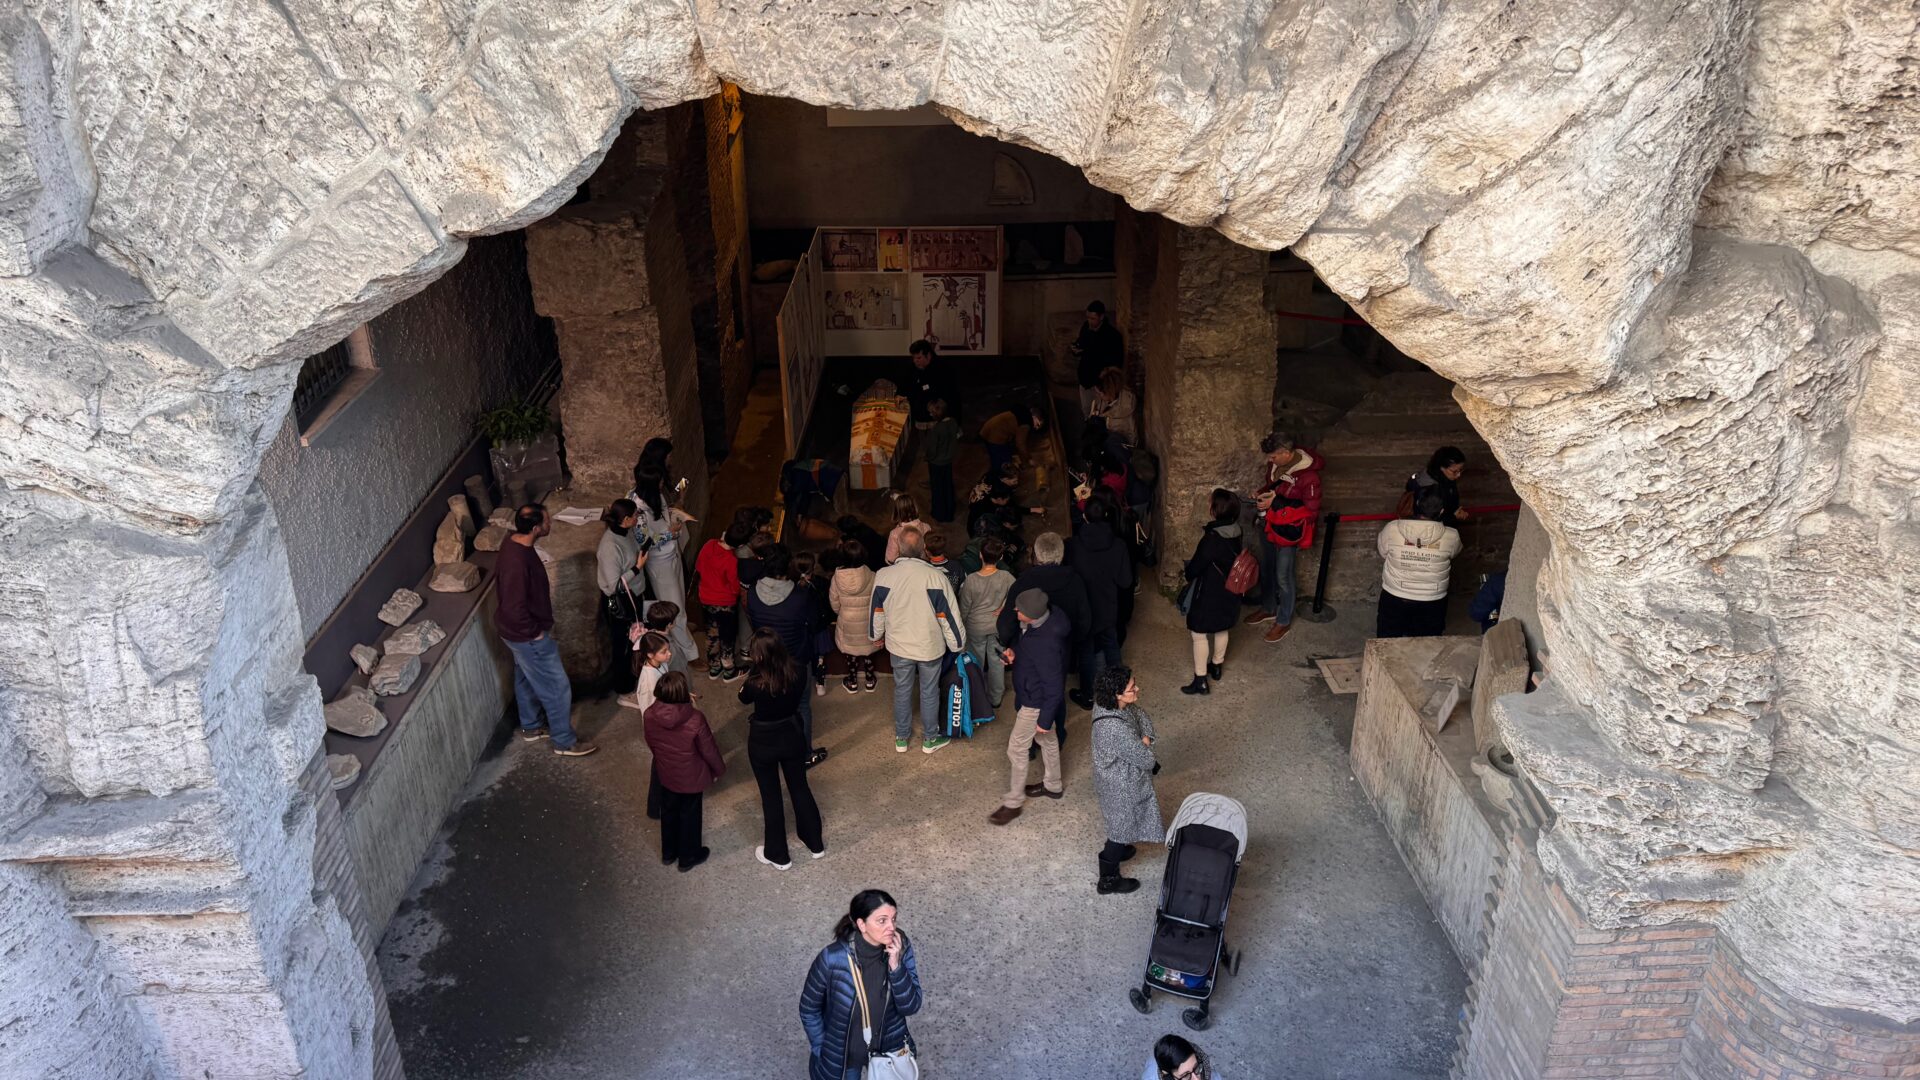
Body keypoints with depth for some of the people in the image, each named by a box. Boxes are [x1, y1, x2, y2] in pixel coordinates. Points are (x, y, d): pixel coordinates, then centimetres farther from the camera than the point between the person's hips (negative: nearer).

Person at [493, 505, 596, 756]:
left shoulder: (516, 543, -5)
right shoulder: (516, 561, -36)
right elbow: (513, 608, -33)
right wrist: (535, 632, -20)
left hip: (522, 632, 10)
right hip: (526, 635, -10)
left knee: (526, 679, 28)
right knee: (557, 688, 5)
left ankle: (531, 727, 48)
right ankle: (565, 742, 21)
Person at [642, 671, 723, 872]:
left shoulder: (649, 715, -21)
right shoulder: (695, 719, -33)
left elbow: (651, 743, 0)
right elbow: (709, 750, -18)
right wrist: (719, 769, 2)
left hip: (665, 774, 4)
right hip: (691, 777, -4)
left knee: (668, 812, 26)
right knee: (689, 816, 19)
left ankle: (668, 853, 47)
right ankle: (688, 857, 38)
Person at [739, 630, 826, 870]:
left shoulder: (756, 683, -30)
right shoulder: (799, 673, -20)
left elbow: (744, 698, -5)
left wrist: (753, 668, -8)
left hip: (763, 742, -3)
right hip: (792, 736, 3)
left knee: (771, 796, 16)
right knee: (799, 787, 24)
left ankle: (777, 855, 32)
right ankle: (815, 843, 41)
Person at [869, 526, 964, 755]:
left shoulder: (883, 576, -17)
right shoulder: (936, 577, -25)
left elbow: (876, 612, -2)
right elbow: (949, 616, -16)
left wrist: (876, 634, 18)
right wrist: (958, 643, 0)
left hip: (898, 645, 2)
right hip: (930, 646, -2)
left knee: (902, 690, 22)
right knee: (929, 693, 18)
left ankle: (901, 738, 37)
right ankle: (930, 739, 35)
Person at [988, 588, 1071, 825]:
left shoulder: (1046, 644, -39)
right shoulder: (1047, 616, -13)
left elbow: (1054, 687, -29)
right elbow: (1025, 643, 11)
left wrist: (1044, 719, -18)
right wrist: (1014, 652, -7)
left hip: (1036, 701, -9)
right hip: (1029, 694, 9)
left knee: (1016, 748, 6)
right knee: (1047, 740, 26)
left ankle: (1013, 802, 24)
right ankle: (1053, 785, 47)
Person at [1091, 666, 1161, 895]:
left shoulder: (1105, 703, -15)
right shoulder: (1117, 729, -41)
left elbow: (1141, 717, -3)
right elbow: (1146, 760, -29)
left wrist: (1143, 741, -20)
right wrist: (1145, 745, -9)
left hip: (1112, 775, 8)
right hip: (1123, 786, -8)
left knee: (1118, 821, 33)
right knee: (1122, 826, 15)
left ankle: (1114, 851, 60)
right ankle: (1108, 880, 35)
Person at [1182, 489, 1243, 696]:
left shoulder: (1212, 538, -31)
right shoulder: (1235, 531, -7)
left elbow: (1196, 565, -19)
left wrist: (1188, 576, 4)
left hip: (1209, 593, -8)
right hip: (1229, 590, 8)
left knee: (1199, 634, 5)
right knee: (1221, 629, 25)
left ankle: (1200, 680, 10)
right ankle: (1216, 667, 43)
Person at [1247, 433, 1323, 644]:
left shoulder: (1308, 476, -26)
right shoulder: (1276, 464, -5)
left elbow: (1311, 511, -22)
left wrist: (1275, 503, -25)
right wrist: (1262, 494, -8)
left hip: (1288, 531, -7)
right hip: (1268, 525, 7)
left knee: (1283, 577, 4)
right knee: (1266, 569, 21)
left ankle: (1284, 621, 22)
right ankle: (1268, 609, 42)